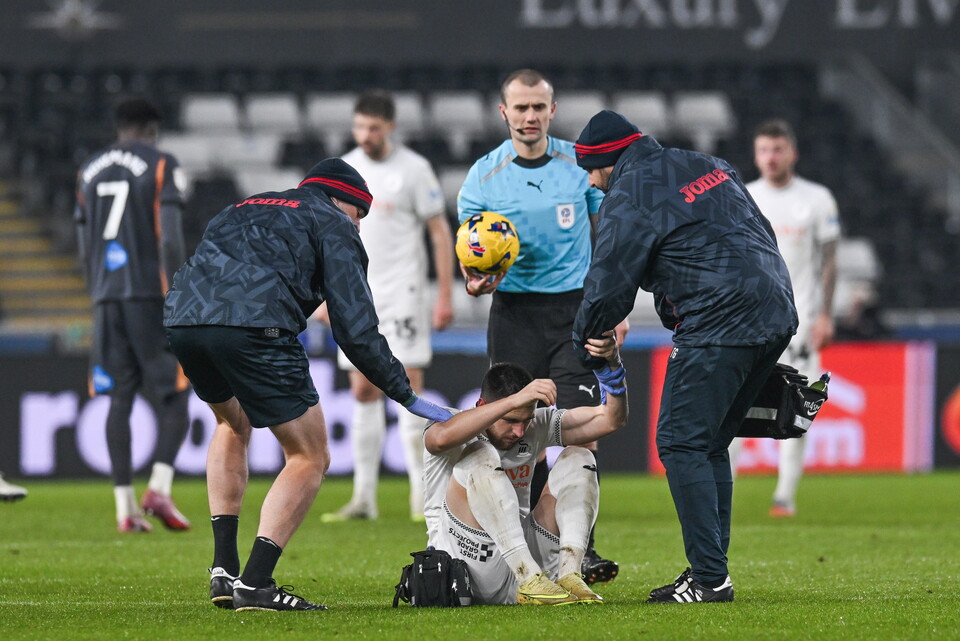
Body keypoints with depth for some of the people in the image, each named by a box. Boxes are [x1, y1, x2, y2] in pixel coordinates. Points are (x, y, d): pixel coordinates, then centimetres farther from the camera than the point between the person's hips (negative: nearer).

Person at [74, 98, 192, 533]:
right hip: (149, 293, -5)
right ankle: (159, 488, -15)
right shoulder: (161, 166, -1)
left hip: (107, 299, 5)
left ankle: (125, 507, -2)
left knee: (119, 399, 4)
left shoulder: (89, 172, 15)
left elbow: (85, 248, 17)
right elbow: (170, 240, -11)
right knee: (174, 395, 3)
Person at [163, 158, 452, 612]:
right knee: (310, 458, 7)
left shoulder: (248, 208, 36)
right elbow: (354, 328, 6)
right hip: (252, 327, -7)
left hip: (180, 319, 7)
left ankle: (223, 569, 25)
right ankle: (254, 584, -5)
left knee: (233, 424, 34)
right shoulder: (333, 225, 16)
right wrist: (405, 395, 12)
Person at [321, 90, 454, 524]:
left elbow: (440, 232, -3)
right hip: (357, 296, 5)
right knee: (363, 392, 3)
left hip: (403, 293, -5)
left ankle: (422, 495, -4)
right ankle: (364, 497, 5)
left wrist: (445, 295, -9)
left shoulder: (413, 169, -4)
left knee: (409, 386, -8)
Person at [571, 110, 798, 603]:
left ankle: (709, 577, -11)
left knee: (681, 443, -4)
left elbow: (609, 286, -5)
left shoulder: (629, 198, -5)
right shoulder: (706, 165, 21)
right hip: (778, 317, 9)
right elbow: (762, 233, 23)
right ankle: (710, 573, 15)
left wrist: (585, 342, 13)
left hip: (719, 326, -9)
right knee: (709, 444, 16)